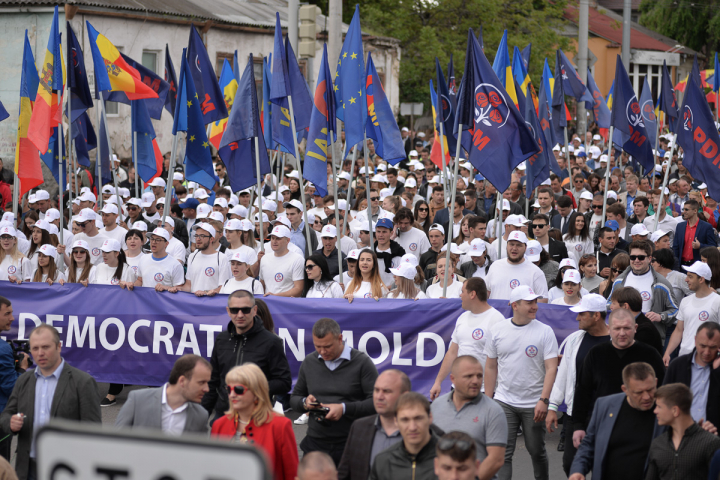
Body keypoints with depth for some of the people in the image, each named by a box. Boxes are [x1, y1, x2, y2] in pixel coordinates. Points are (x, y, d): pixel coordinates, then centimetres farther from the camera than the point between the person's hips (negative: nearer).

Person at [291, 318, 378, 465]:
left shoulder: (362, 362, -5)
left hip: (350, 444, -4)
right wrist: (304, 403, -4)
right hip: (315, 444, 4)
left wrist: (344, 408, -19)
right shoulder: (309, 362, 11)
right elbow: (294, 398, 19)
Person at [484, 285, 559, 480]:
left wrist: (543, 400, -19)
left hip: (534, 404, -1)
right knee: (502, 453, -5)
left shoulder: (544, 331, -4)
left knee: (537, 451, 11)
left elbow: (551, 368, -9)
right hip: (504, 402, 1)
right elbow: (491, 367, 9)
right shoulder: (497, 330, 3)